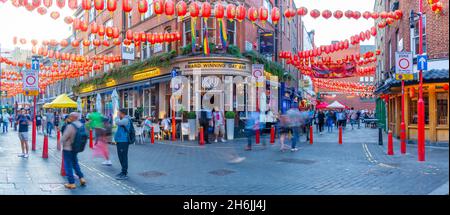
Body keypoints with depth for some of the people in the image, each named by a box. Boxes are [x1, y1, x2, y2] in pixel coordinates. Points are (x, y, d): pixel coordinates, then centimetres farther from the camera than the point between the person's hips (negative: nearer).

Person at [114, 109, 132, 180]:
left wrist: (117, 116, -11)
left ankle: (124, 174, -3)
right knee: (121, 157, 17)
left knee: (123, 157, -7)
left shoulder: (126, 120, -14)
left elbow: (117, 122, -28)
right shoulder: (123, 120, 17)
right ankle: (123, 171, 28)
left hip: (123, 141, -10)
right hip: (120, 141, 10)